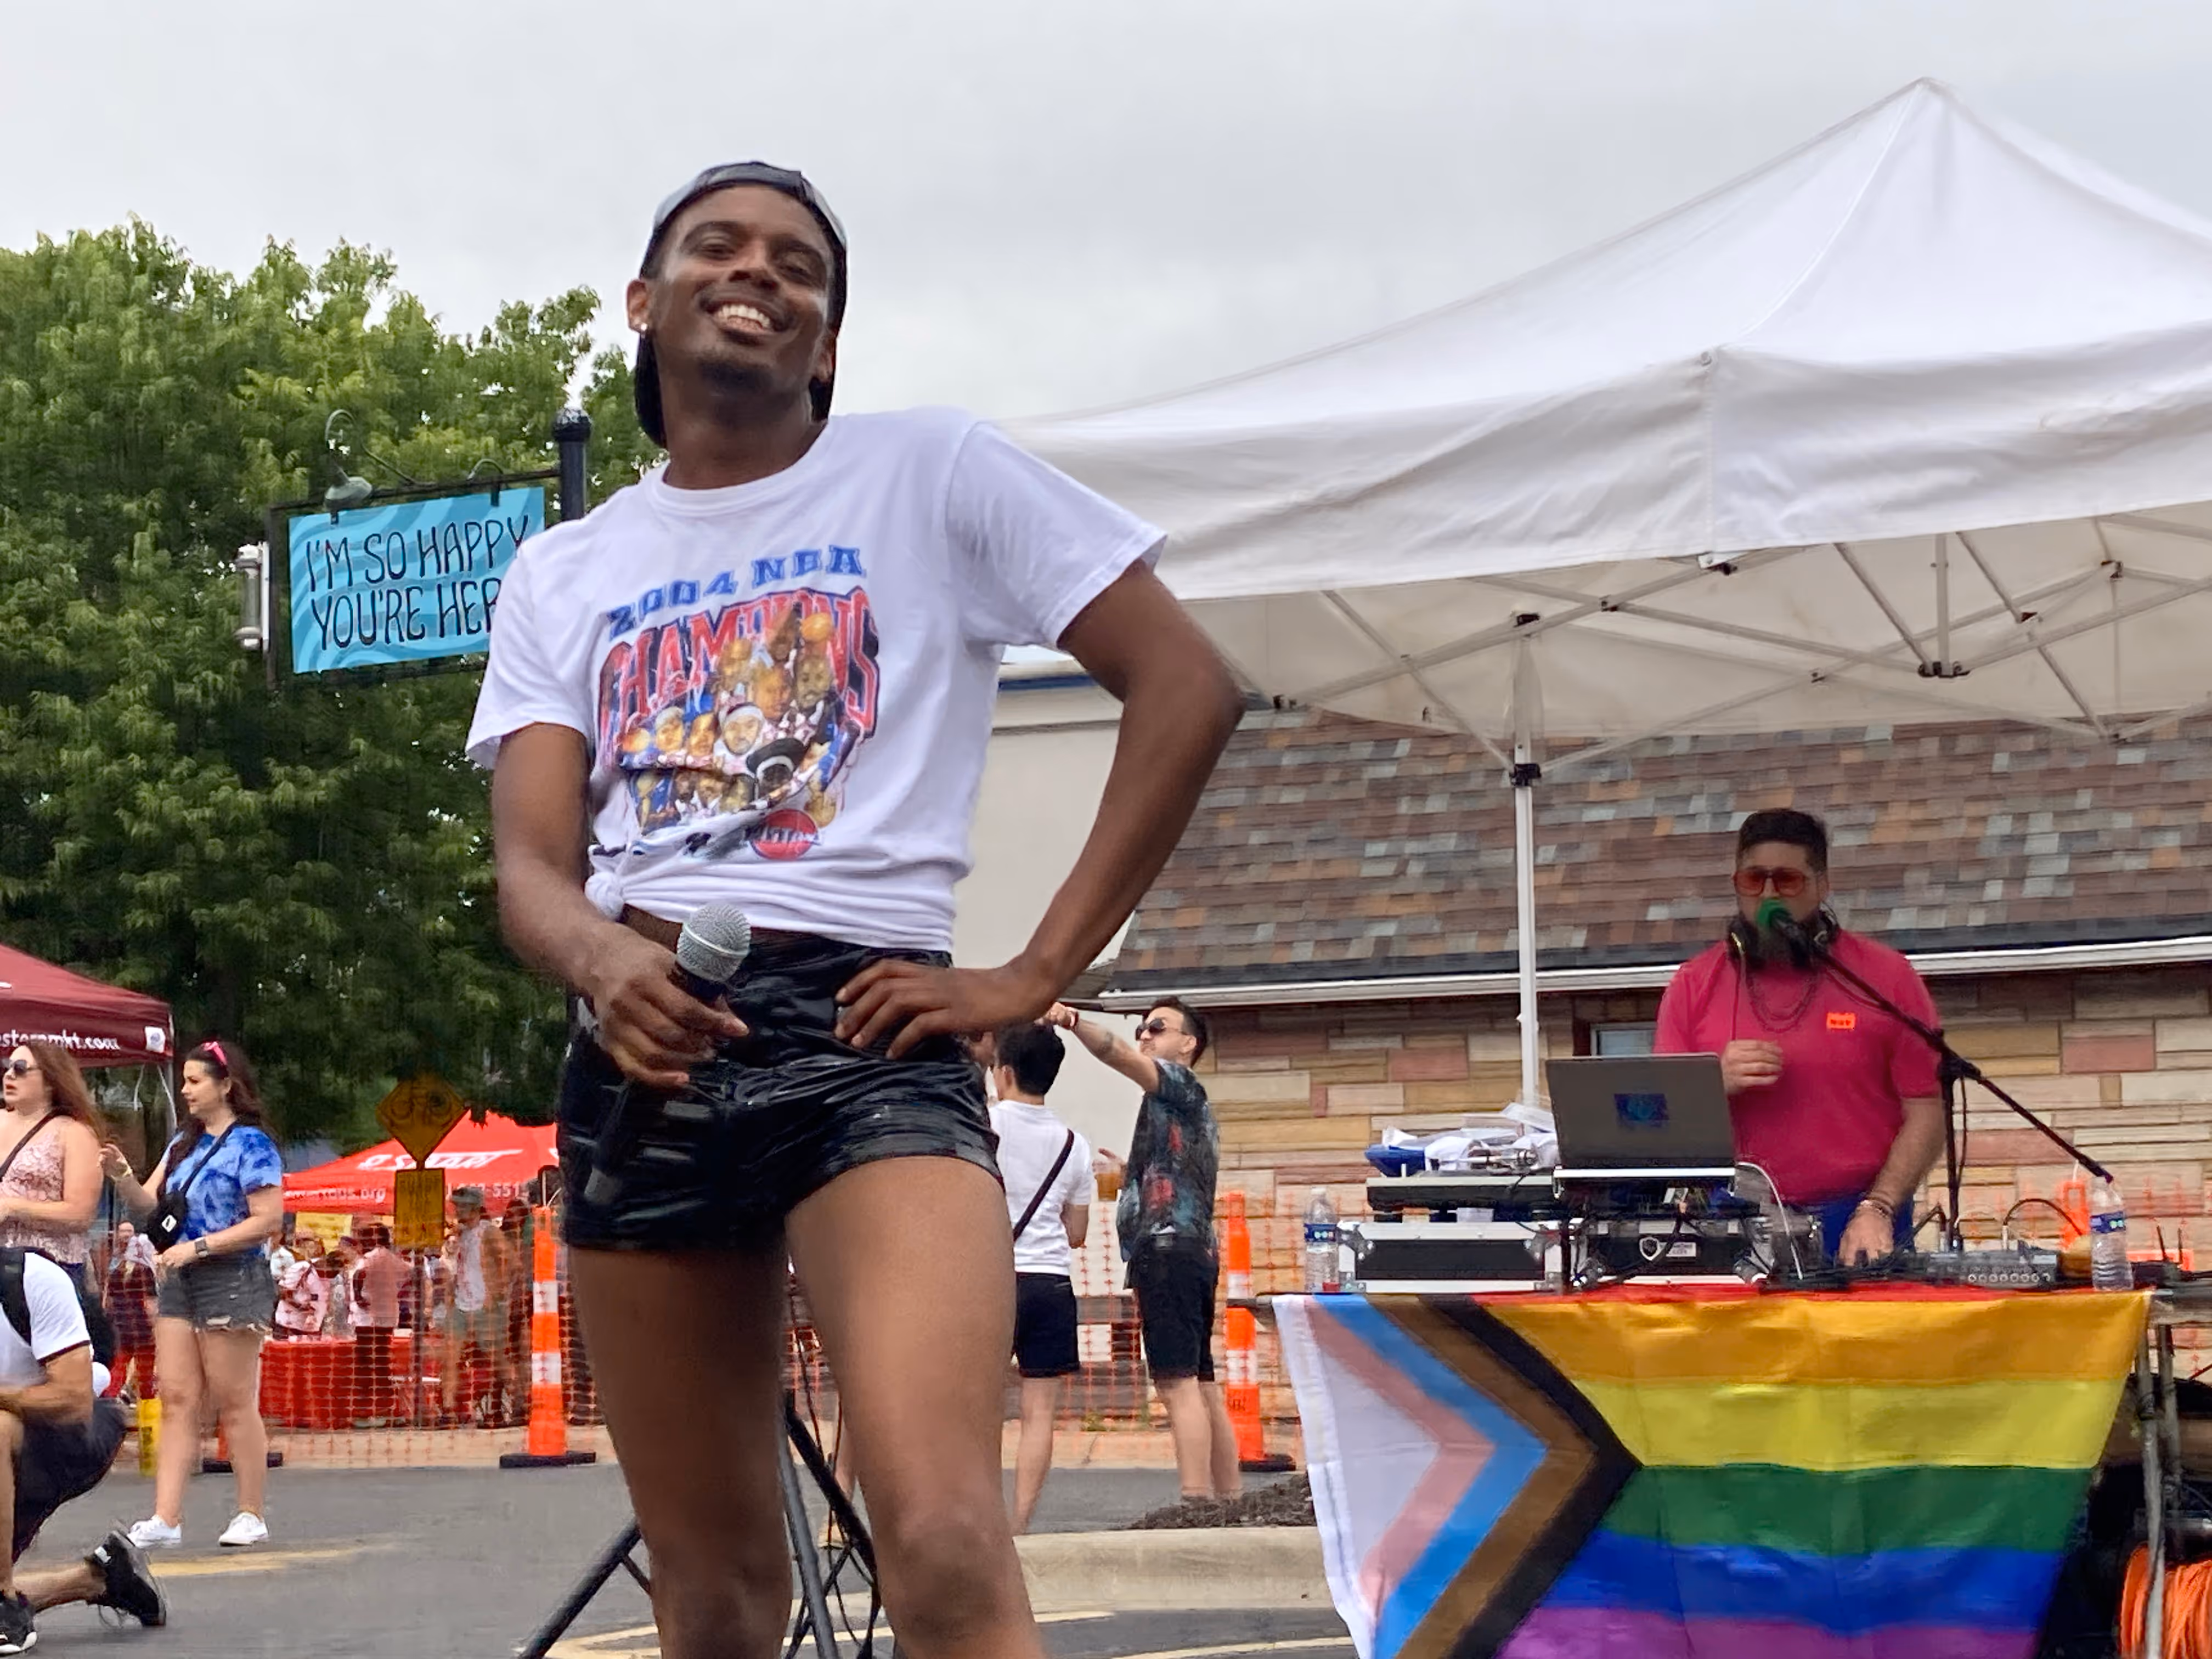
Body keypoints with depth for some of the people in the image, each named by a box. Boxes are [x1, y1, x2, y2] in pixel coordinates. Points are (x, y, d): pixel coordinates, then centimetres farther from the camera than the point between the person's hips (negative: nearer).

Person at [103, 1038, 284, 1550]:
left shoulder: (251, 1145, -7)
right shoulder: (184, 1144, 16)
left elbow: (268, 1221, -14)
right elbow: (149, 1204, 14)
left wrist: (197, 1247, -18)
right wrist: (123, 1177, -7)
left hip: (233, 1281, -7)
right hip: (180, 1283, 7)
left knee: (234, 1403, -2)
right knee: (177, 1401, 0)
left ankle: (252, 1516, 6)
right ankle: (166, 1518, -4)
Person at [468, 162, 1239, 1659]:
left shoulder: (932, 476, 6)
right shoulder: (562, 575, 17)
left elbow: (1188, 687, 1)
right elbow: (531, 860, 6)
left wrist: (1040, 973, -5)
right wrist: (603, 961, -18)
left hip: (862, 1025, -4)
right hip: (641, 1052, 4)